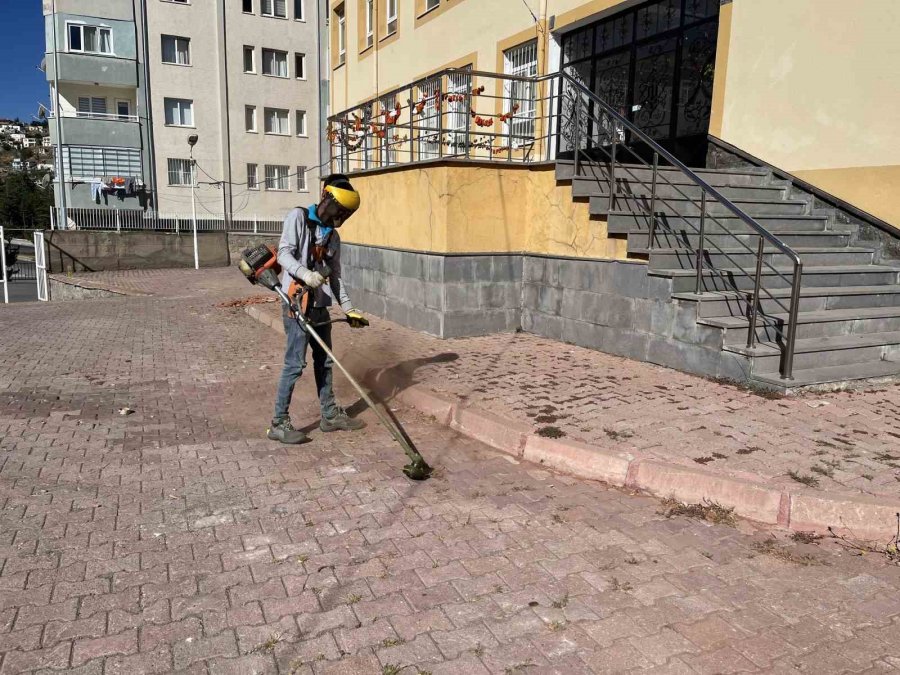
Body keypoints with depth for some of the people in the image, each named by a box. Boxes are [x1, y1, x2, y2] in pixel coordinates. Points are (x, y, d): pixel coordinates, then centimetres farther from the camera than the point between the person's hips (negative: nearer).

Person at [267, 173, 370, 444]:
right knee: (295, 363, -8)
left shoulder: (333, 235, 16)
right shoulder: (298, 217, -2)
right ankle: (279, 423, 1)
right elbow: (284, 253, -12)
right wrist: (305, 273, -30)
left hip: (320, 305, 7)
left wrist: (348, 308, 11)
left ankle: (330, 415, 25)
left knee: (324, 360, 13)